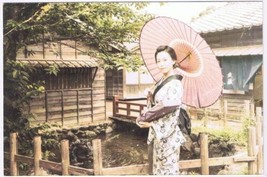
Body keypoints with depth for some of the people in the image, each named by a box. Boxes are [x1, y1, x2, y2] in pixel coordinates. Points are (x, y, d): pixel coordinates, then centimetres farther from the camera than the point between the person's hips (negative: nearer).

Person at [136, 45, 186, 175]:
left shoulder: (175, 84, -17)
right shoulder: (160, 82, 9)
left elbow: (171, 113, -21)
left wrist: (151, 124, -16)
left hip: (168, 135, -8)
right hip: (159, 133, 8)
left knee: (168, 169, 4)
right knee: (159, 168, 18)